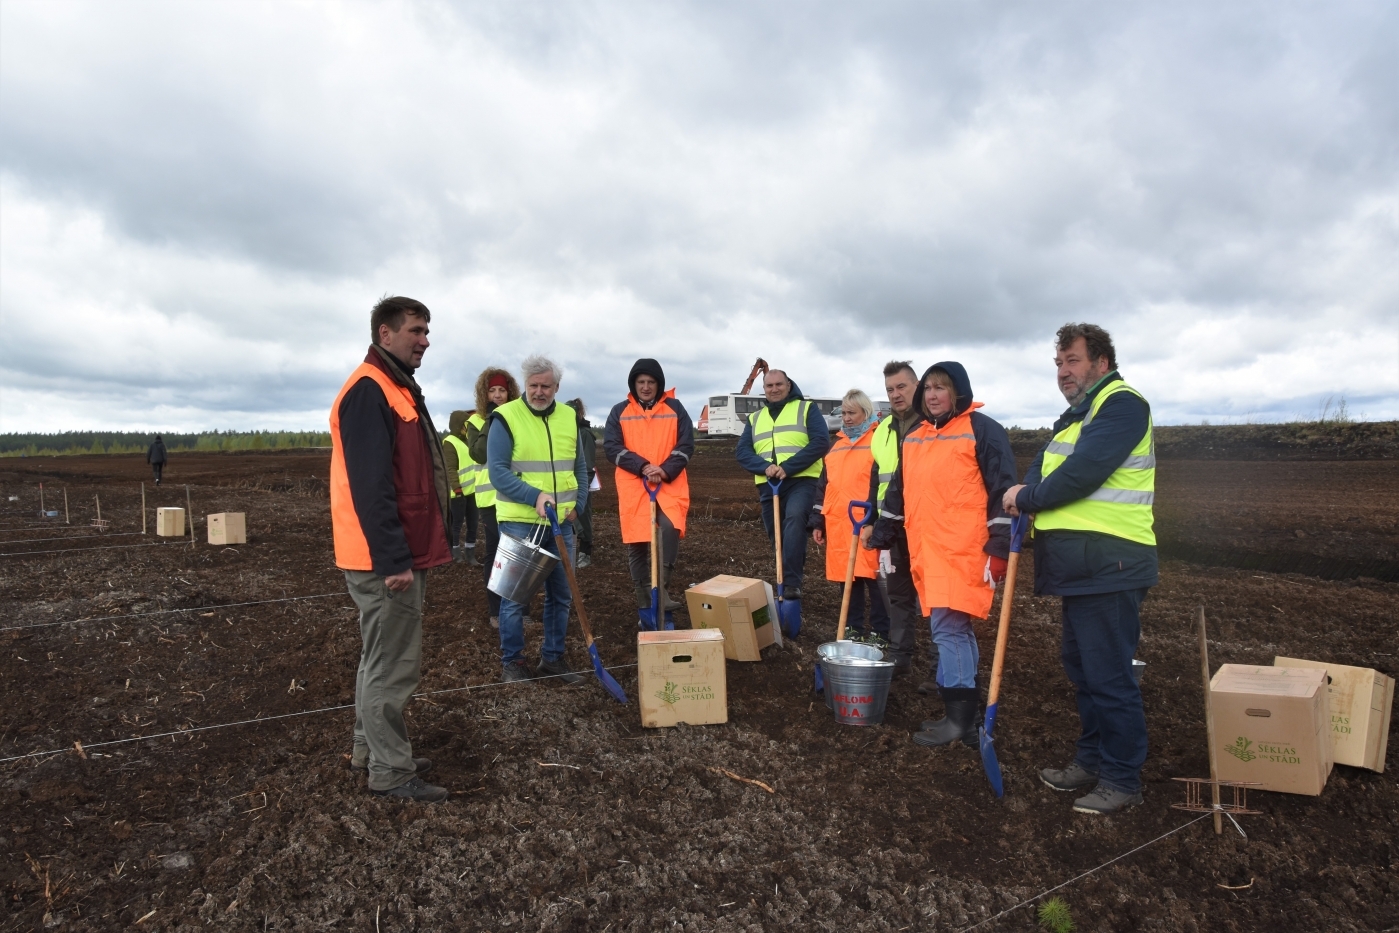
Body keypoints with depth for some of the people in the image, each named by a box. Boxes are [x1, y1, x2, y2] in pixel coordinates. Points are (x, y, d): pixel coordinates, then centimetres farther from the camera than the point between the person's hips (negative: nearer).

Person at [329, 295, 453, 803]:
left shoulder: (399, 389, 16)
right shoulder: (368, 391, -16)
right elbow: (369, 485, -23)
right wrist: (393, 561, -24)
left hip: (404, 553, 11)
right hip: (386, 560, -11)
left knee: (383, 659, 19)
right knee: (393, 666, -1)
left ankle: (371, 749, 33)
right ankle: (390, 771, 12)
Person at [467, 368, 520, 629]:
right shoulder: (476, 422, 1)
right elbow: (478, 454, -14)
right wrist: (491, 423, -14)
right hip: (490, 497, -1)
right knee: (494, 551, 6)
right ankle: (496, 610, 14)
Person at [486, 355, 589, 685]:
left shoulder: (570, 418, 8)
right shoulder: (505, 418, -8)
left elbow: (580, 468, 15)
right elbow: (497, 472, -14)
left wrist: (577, 504, 1)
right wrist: (535, 496, -24)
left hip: (561, 523, 5)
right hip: (519, 522, -5)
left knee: (560, 595, 11)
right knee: (515, 596, 2)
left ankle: (553, 657, 25)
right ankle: (512, 662, 18)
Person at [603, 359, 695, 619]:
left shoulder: (675, 408, 7)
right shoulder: (619, 411, 6)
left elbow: (686, 445, 1)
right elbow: (611, 447, -3)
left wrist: (666, 471, -15)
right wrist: (643, 467, -16)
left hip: (670, 485, -1)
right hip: (633, 486, 1)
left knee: (670, 528, -26)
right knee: (636, 544, 3)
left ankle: (662, 588, -14)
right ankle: (645, 605, 16)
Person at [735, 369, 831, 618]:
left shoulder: (807, 409, 8)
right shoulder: (755, 418, 20)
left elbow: (821, 442, -7)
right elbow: (742, 451, 8)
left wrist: (788, 467, -17)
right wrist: (765, 467, -14)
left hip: (800, 481, -5)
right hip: (768, 486, 5)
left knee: (794, 518, -30)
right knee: (777, 539, 8)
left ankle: (791, 583, -32)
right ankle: (787, 584, 21)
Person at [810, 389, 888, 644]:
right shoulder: (836, 446, 19)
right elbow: (823, 486, 21)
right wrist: (818, 522, 16)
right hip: (837, 525, 6)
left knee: (873, 577, -2)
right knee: (846, 577, 10)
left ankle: (879, 632, 8)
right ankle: (853, 629, 21)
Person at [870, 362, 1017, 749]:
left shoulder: (982, 430, -4)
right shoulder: (913, 437, 17)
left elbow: (1002, 490, -8)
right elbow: (898, 491, 23)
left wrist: (999, 547, -14)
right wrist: (881, 535, 22)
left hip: (965, 551, -7)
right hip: (925, 552, 7)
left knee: (949, 627, -10)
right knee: (956, 629, 13)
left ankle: (958, 717, 0)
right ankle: (967, 709, 22)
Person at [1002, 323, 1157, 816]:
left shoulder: (1121, 403, -12)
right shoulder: (1076, 415, 21)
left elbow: (1083, 472, -22)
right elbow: (1044, 464, 15)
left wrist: (1028, 498, -9)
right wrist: (1026, 491, -6)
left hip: (1109, 564, -10)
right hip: (1081, 565, 10)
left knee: (1108, 674, -3)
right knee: (1080, 663, 18)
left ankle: (1123, 779, 11)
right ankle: (1092, 759, 32)